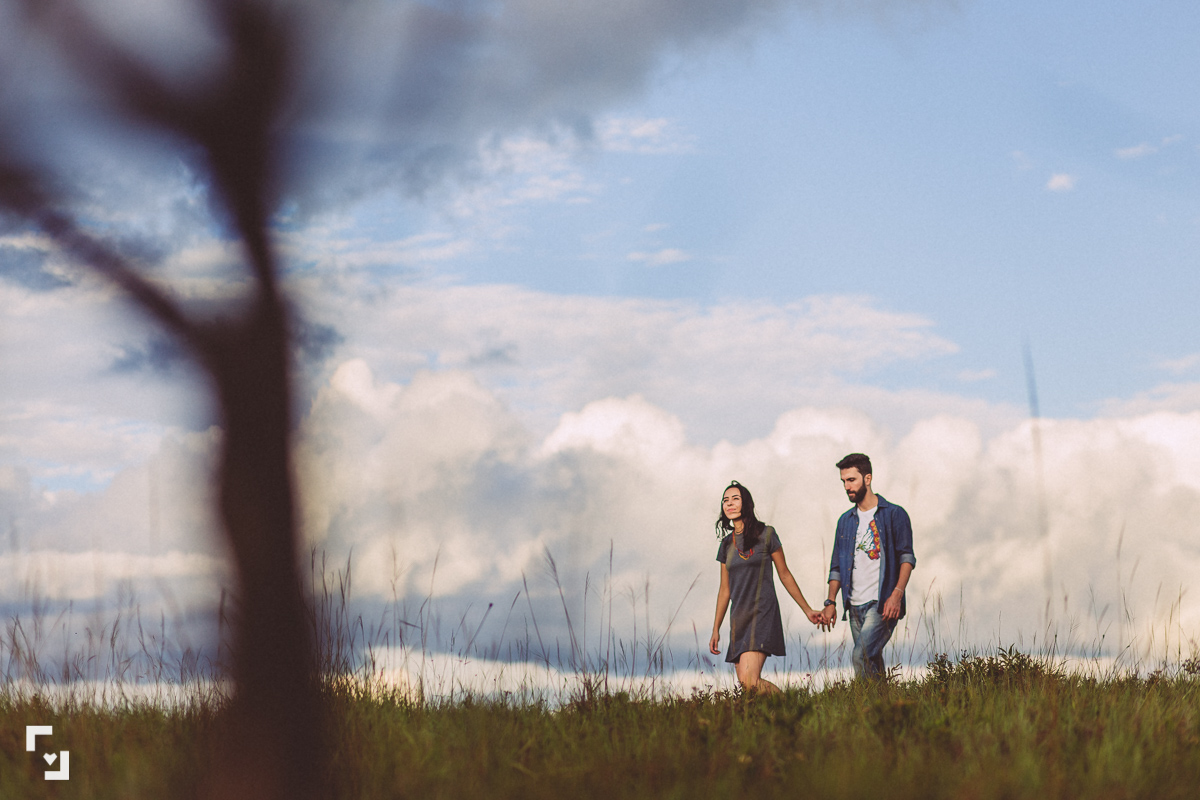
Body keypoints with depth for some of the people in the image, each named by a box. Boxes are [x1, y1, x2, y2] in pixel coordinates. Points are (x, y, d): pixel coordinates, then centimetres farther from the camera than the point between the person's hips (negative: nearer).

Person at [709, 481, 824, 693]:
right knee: (745, 683, -4)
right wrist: (716, 629, 19)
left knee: (749, 680, -22)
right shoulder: (727, 544, 14)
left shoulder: (765, 534, 0)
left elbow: (785, 575, 7)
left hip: (762, 613, -6)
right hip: (739, 618, 6)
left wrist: (807, 610, 8)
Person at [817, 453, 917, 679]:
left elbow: (907, 557, -6)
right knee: (872, 662, 4)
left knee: (861, 656, -21)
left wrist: (897, 594, -18)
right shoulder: (845, 521, 18)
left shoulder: (894, 514, 2)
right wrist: (831, 602, 7)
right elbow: (836, 567, 20)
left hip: (883, 603, -6)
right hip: (855, 605, 6)